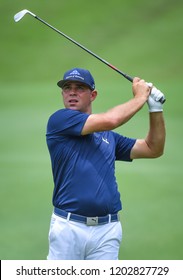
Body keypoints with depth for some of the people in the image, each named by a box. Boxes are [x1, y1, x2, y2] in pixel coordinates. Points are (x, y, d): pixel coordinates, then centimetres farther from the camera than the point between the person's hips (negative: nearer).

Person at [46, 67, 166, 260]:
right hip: (68, 227, -4)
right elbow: (110, 119, -10)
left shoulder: (109, 137, 19)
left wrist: (155, 108, 11)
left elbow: (153, 149, 22)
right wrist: (140, 97, 5)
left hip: (107, 229, 4)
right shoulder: (59, 120, 1)